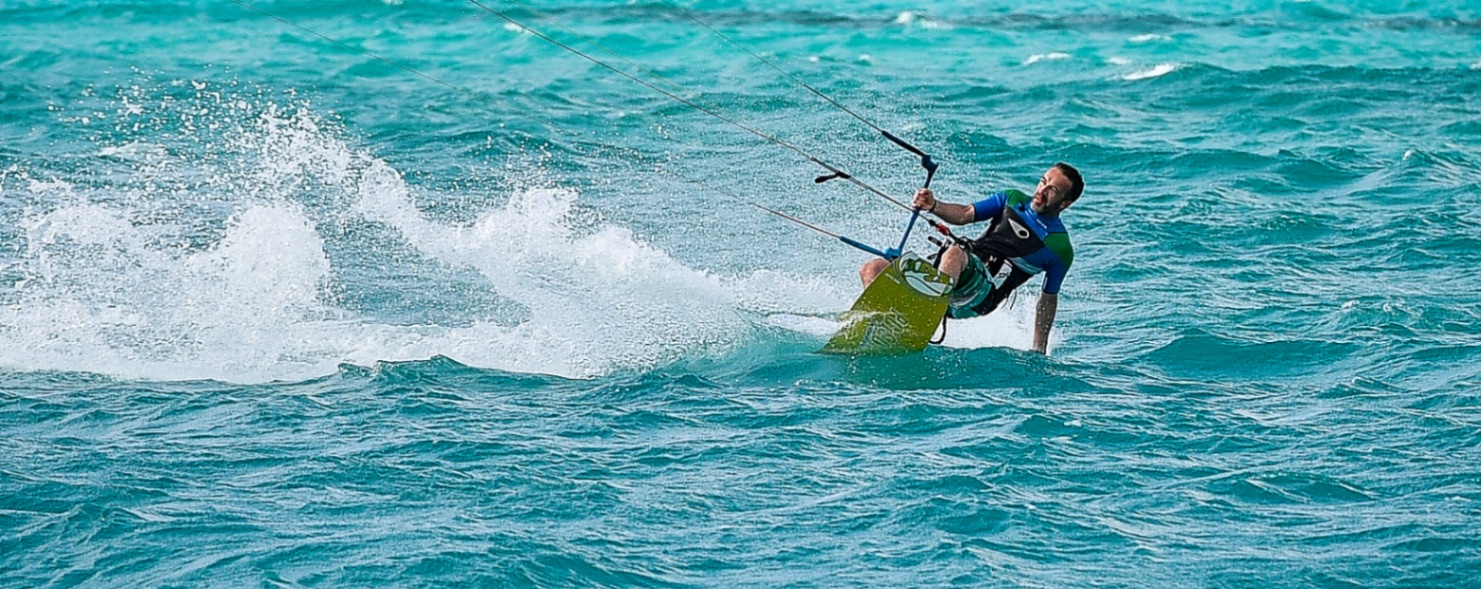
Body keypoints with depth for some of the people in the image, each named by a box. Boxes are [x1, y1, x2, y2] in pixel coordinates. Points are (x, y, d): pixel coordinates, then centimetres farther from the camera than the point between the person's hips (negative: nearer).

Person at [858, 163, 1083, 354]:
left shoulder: (1060, 249, 6)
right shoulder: (1013, 200, 19)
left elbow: (1049, 298, 13)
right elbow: (964, 215, 14)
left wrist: (1039, 351, 11)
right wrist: (933, 206, -8)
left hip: (982, 293, -6)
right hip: (942, 271, 6)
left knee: (954, 253, -39)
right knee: (872, 269, -13)